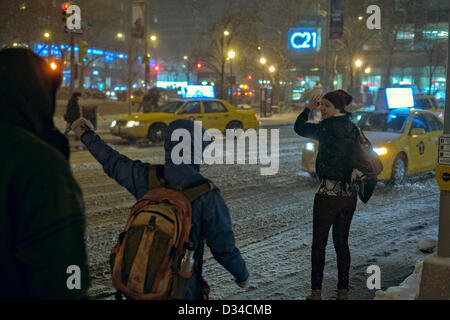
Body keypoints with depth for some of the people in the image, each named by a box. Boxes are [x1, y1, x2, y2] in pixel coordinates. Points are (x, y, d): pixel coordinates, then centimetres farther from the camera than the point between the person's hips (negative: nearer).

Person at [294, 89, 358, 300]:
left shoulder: (328, 128, -14)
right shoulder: (353, 129, 7)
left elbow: (299, 128, -3)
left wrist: (308, 109, 11)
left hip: (329, 193, -7)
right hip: (349, 194, 7)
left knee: (319, 244, 4)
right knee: (341, 243, 14)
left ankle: (316, 292, 9)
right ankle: (343, 291, 18)